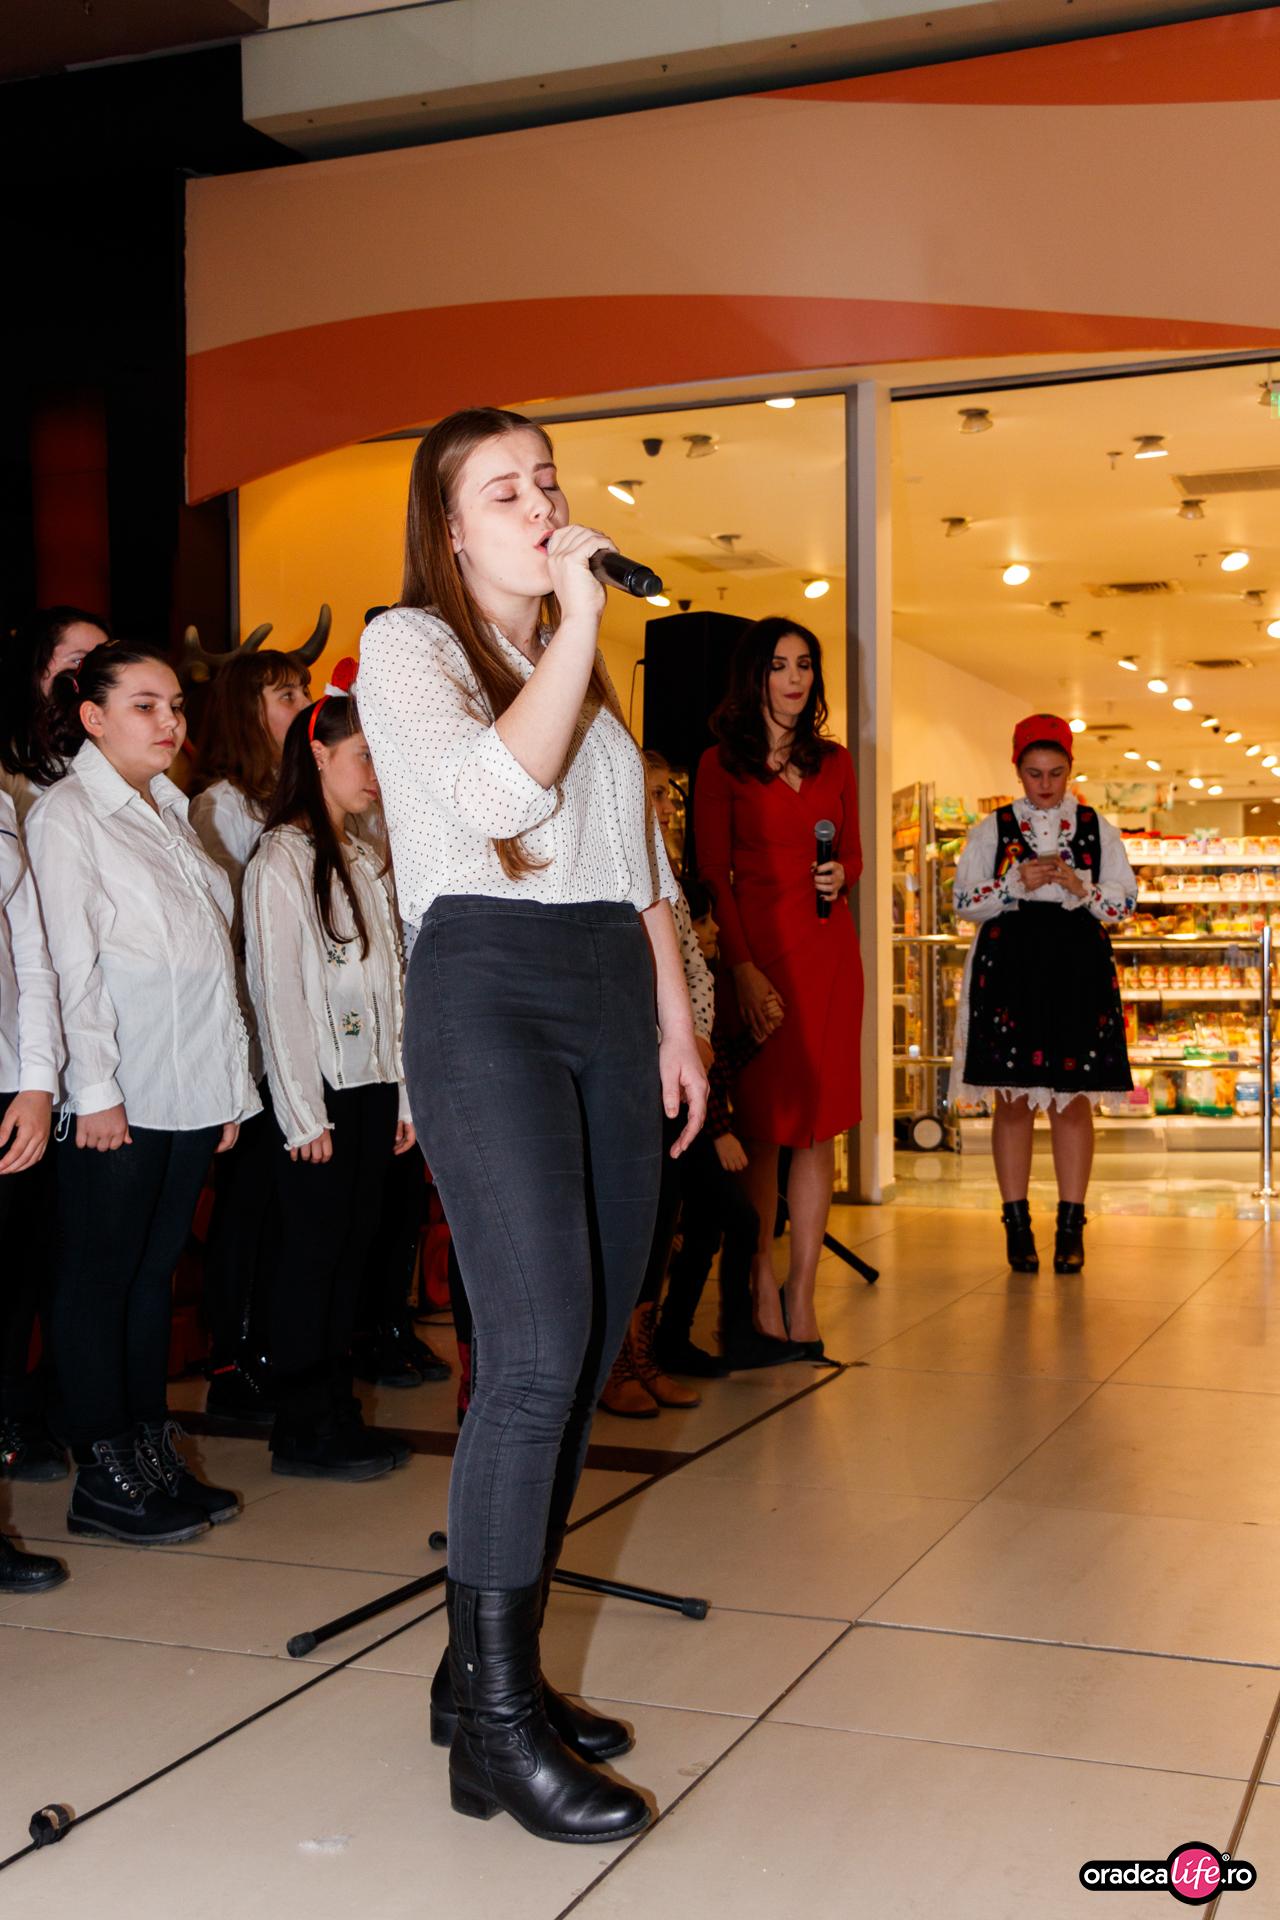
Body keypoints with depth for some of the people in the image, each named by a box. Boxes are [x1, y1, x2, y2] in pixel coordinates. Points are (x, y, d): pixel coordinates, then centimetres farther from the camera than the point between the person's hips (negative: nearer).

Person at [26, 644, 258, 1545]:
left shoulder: (173, 813, 19)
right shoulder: (65, 813, -2)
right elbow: (71, 959, -10)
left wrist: (235, 1080, 13)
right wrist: (95, 1088, -15)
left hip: (192, 1089, 7)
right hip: (118, 1096, -7)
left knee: (156, 1269, 11)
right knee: (101, 1277, 0)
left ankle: (152, 1455, 18)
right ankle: (104, 1478, 7)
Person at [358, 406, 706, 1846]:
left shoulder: (583, 671, 25)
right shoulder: (407, 644, 4)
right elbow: (495, 794, -15)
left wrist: (674, 1022, 16)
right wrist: (576, 622, -8)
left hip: (610, 998, 7)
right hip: (487, 988, -7)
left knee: (584, 1353, 5)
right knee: (536, 1350, -17)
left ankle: (488, 1664, 17)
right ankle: (495, 1728, -8)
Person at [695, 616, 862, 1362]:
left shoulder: (835, 762, 14)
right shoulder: (722, 765, 1)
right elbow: (713, 875, -3)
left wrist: (841, 876, -3)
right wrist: (742, 967, -12)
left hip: (829, 950, 4)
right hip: (758, 949, -4)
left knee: (820, 1124, 2)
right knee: (763, 1125, -1)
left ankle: (802, 1296, 9)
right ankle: (762, 1296, 8)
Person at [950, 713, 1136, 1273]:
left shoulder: (1098, 828, 9)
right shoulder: (992, 829, 7)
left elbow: (1125, 902, 6)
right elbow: (964, 902, 3)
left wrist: (1081, 890, -11)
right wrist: (1017, 884, -11)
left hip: (1078, 973, 1)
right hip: (1009, 970, -1)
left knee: (1074, 1100, 2)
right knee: (1013, 1100, 1)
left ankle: (1071, 1228, 9)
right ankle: (1016, 1225, 9)